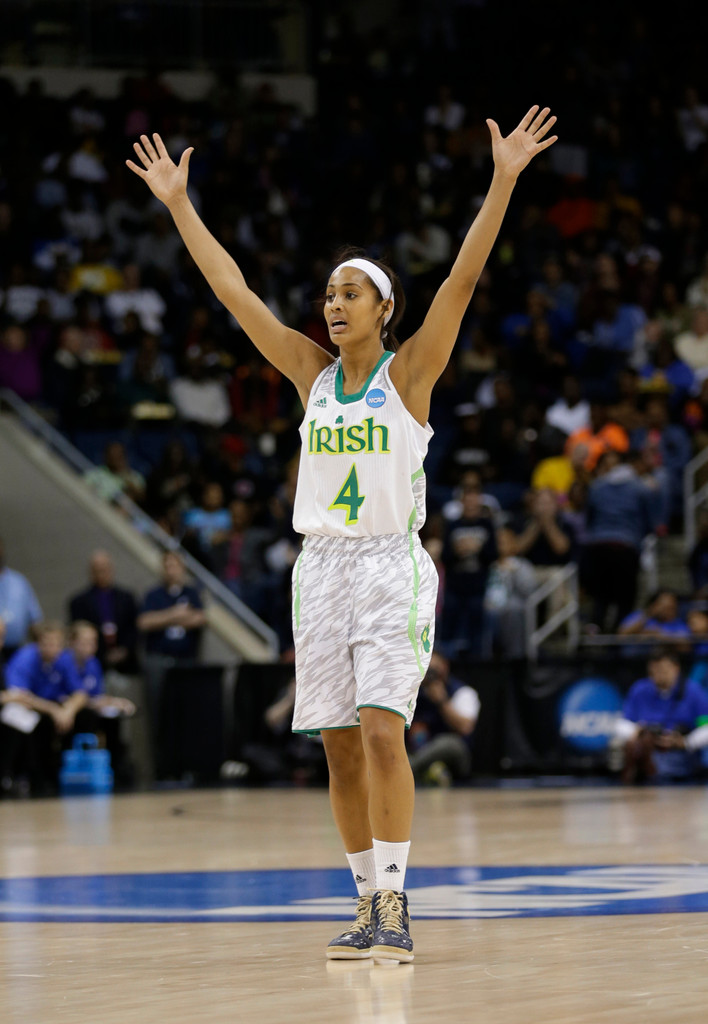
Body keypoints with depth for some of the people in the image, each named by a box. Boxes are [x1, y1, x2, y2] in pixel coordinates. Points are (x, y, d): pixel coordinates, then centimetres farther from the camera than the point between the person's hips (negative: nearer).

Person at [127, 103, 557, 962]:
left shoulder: (410, 372, -3)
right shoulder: (311, 373, 8)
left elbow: (462, 278, -13)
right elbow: (232, 291, 9)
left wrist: (504, 179, -21)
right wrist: (177, 204, 8)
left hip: (392, 568, -5)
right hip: (321, 567, 5)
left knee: (382, 733, -16)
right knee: (340, 747, 5)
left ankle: (395, 908, -14)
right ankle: (370, 907, 13)